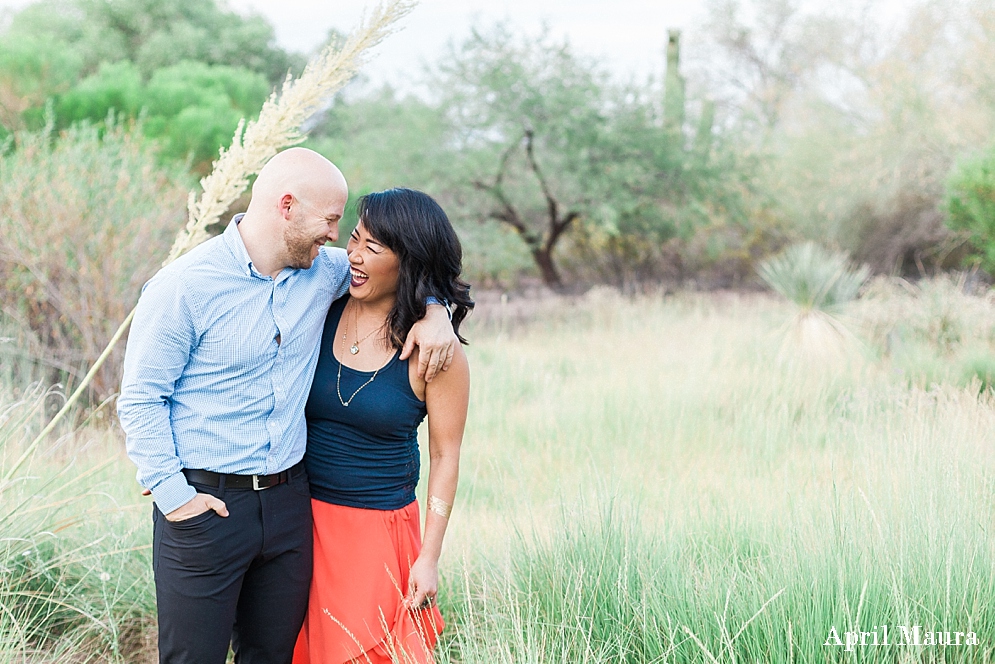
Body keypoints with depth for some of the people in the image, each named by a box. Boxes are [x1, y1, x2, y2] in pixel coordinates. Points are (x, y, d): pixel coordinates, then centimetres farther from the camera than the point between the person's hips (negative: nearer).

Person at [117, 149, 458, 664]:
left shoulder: (321, 271, 4)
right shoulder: (183, 287, -12)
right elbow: (140, 398, -9)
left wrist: (434, 311, 1)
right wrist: (171, 492, -14)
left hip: (289, 500, 6)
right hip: (205, 504, -5)